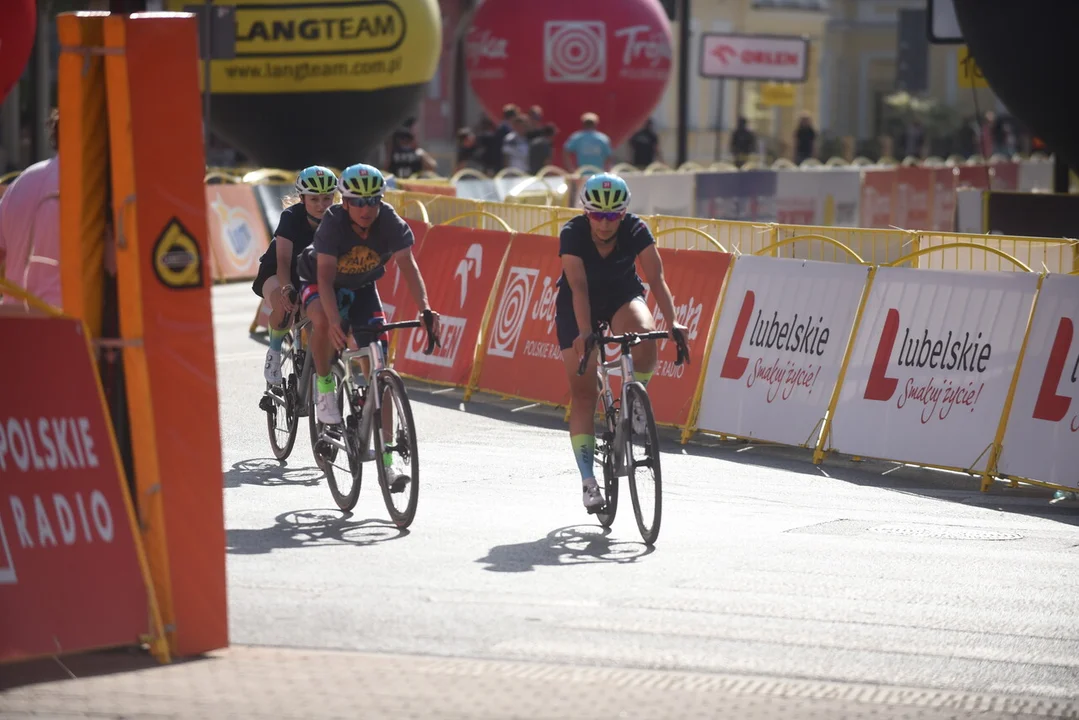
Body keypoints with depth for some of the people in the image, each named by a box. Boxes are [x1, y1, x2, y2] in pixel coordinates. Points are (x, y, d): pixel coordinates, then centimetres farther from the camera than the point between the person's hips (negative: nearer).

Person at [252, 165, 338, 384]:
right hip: (276, 272, -4)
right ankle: (274, 352, -9)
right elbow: (283, 260, -37)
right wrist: (287, 288, -56)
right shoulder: (292, 217, -28)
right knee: (284, 307, -36)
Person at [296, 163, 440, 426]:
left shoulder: (390, 222, -27)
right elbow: (326, 276, -39)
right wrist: (335, 321, -54)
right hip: (318, 283, -3)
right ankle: (324, 384, -12)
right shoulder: (333, 223, -33)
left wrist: (425, 310, -49)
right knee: (323, 322, -37)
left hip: (362, 287, 3)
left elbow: (407, 265, -34)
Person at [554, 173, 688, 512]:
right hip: (578, 307, -1)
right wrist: (585, 332, -47)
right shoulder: (572, 234, -27)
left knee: (645, 333, -34)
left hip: (622, 296, 1)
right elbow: (578, 286, -35)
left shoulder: (636, 230, -22)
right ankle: (588, 481, -3)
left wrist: (672, 322, -42)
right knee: (583, 391, -7)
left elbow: (656, 278, -28)